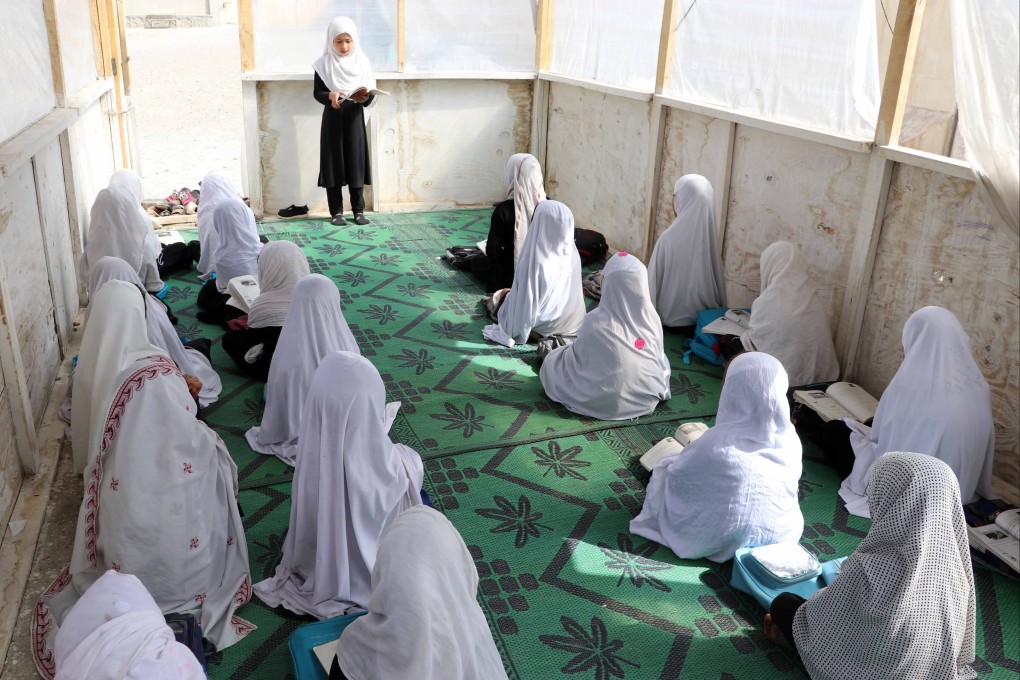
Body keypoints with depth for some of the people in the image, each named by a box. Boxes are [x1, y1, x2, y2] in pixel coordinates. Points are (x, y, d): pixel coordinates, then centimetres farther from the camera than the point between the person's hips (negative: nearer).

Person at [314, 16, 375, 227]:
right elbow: (316, 92, 0)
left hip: (354, 118, 1)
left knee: (356, 162, 2)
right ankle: (337, 212, 7)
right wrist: (330, 95, -20)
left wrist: (365, 96, -22)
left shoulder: (362, 62, 1)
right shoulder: (324, 64, -1)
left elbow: (371, 96, 0)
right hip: (332, 119, -1)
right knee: (333, 164, 0)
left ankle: (359, 210, 8)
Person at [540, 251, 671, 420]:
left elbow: (578, 356, -5)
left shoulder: (595, 321, -21)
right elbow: (659, 359, 2)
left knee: (552, 361, 21)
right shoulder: (653, 319, -11)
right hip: (648, 398, 3)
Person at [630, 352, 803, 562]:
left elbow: (677, 477, -12)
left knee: (664, 470, 13)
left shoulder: (716, 443, -29)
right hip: (779, 536, 4)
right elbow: (789, 488, 3)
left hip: (721, 541, -4)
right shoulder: (791, 441, -16)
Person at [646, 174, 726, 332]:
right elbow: (718, 280, 2)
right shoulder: (712, 236, -9)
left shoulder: (670, 238, -24)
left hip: (672, 318, -4)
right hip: (705, 318, 4)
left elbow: (654, 281, -14)